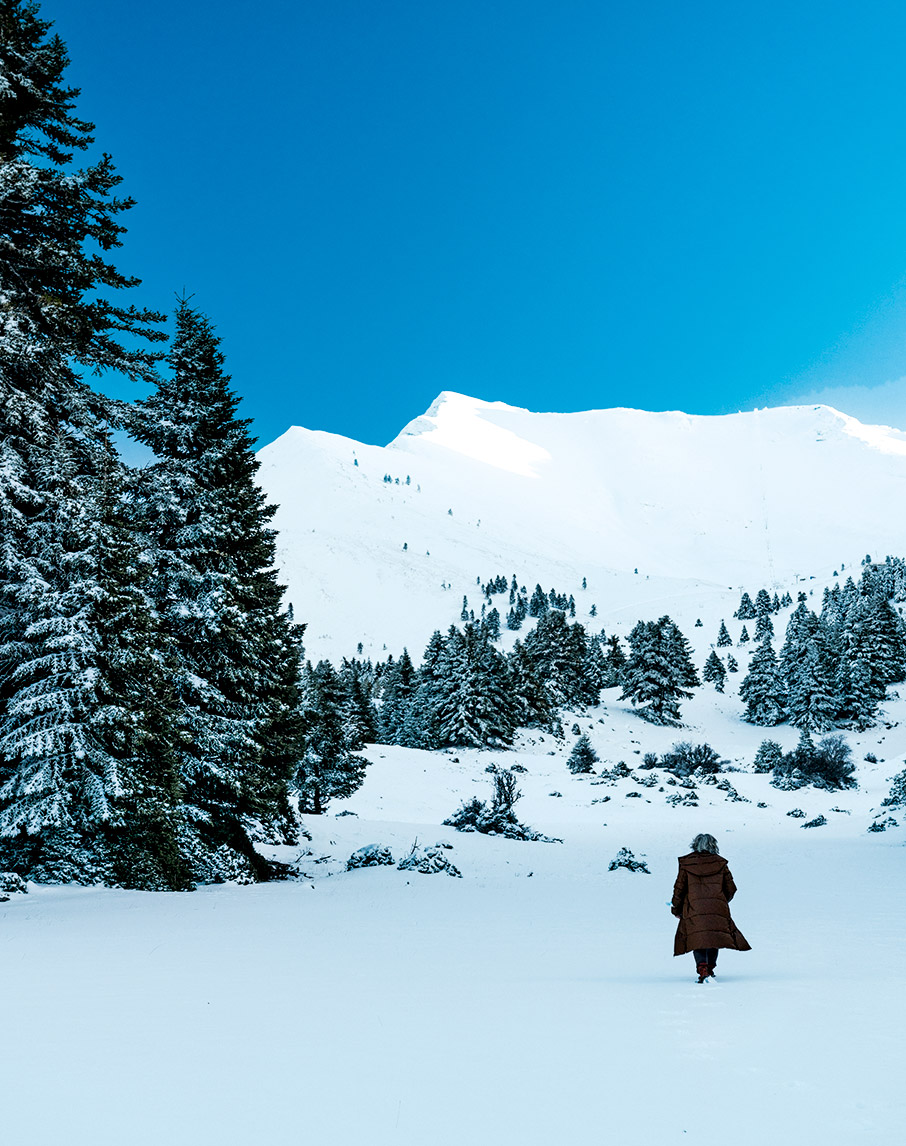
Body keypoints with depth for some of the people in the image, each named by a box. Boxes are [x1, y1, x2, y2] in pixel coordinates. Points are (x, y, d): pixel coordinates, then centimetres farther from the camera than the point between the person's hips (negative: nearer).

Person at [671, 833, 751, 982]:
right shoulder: (720, 863, 7)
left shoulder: (686, 863, 4)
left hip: (694, 910, -1)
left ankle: (702, 968, -19)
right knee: (714, 937, 19)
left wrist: (676, 908, 18)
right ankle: (710, 967, 26)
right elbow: (731, 888, 12)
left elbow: (679, 888, 6)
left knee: (698, 940, 0)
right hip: (717, 908, 1)